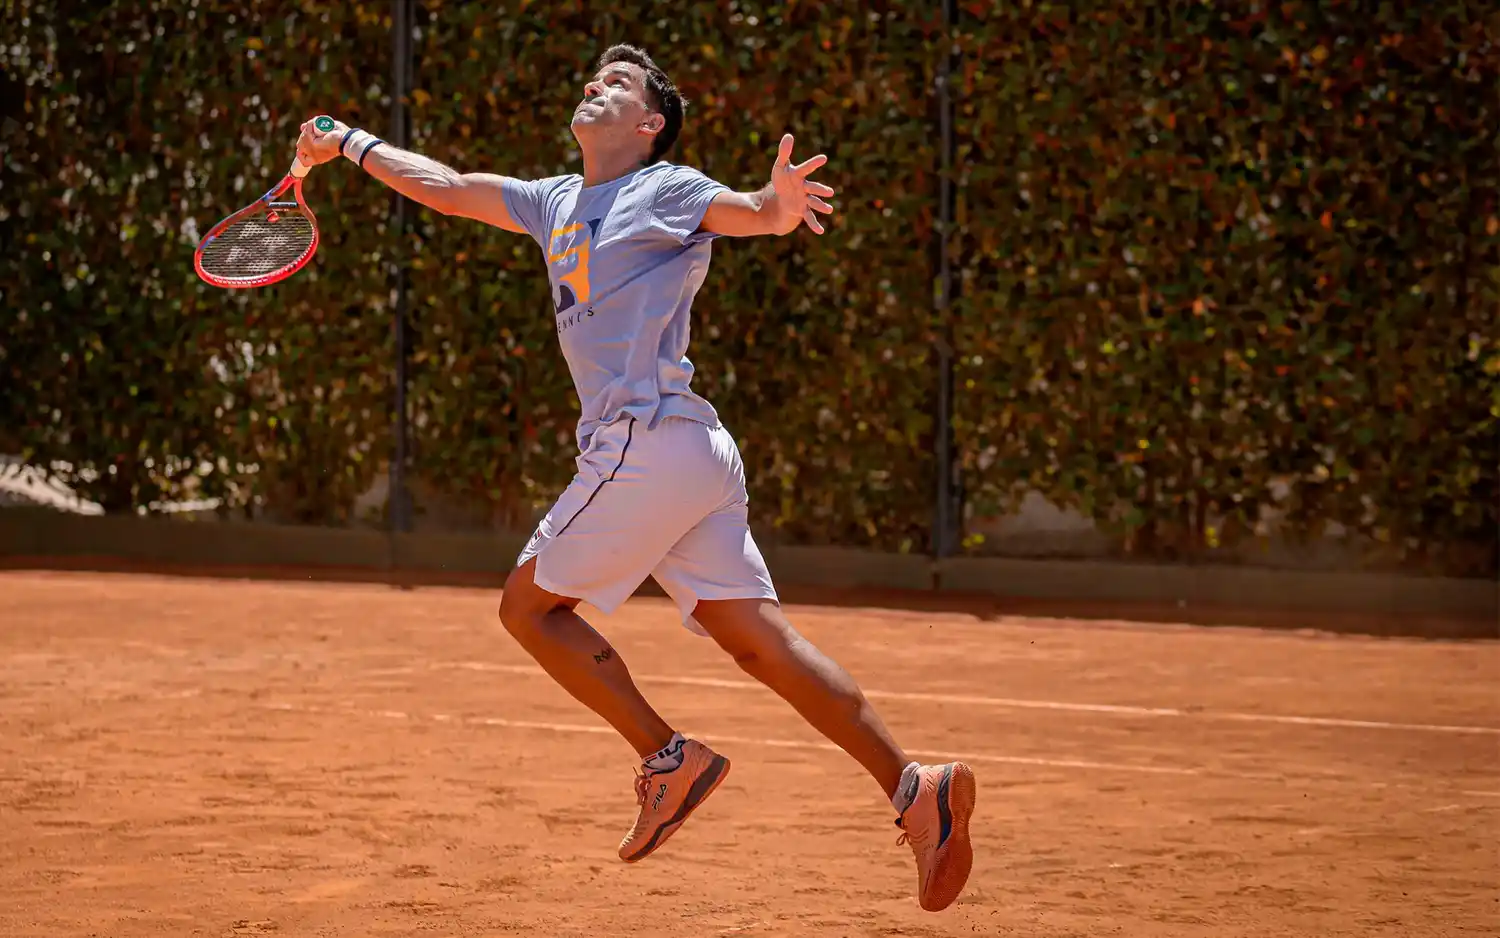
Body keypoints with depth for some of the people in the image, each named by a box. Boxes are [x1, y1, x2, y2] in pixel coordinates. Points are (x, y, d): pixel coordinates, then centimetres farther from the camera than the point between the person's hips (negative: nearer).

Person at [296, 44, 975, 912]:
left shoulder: (666, 190, -2)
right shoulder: (558, 203, 23)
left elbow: (749, 212, -21)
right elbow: (448, 189, 33)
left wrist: (778, 203, -44)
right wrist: (350, 143, 38)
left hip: (648, 442, -8)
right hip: (700, 458, 8)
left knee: (531, 603, 3)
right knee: (761, 639, -1)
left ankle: (669, 757, 1)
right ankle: (916, 787, -9)